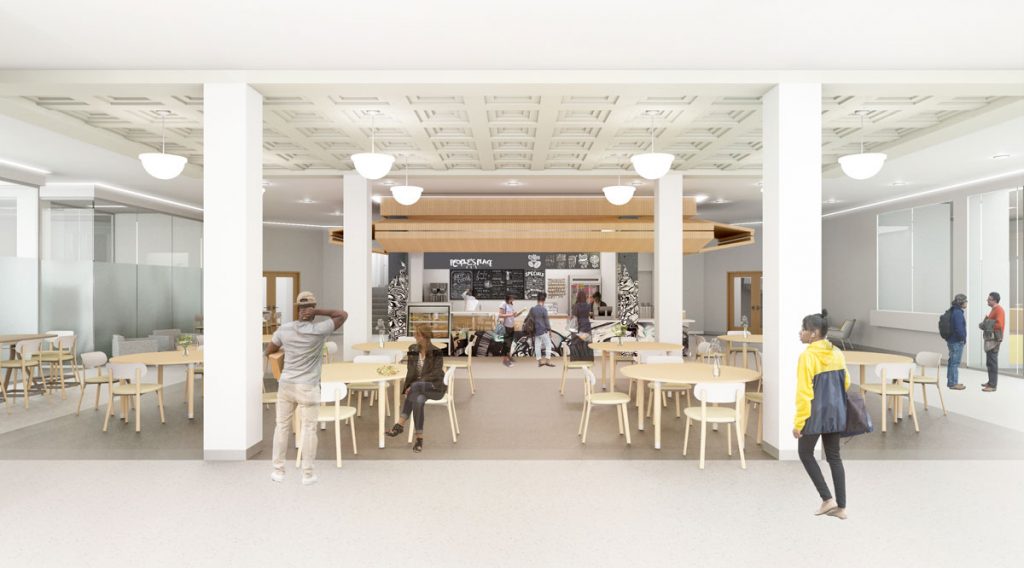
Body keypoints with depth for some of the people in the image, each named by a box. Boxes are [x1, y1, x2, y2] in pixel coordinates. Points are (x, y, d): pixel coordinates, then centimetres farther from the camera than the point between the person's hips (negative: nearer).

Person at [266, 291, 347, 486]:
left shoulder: (284, 329, -2)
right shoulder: (319, 330, -14)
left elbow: (268, 351, 11)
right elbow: (343, 315, -6)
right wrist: (318, 312, -12)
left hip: (286, 385, 4)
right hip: (308, 388, -4)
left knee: (282, 426, 15)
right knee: (309, 429, 5)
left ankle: (278, 470, 23)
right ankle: (307, 473, 10)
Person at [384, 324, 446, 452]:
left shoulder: (436, 352, -11)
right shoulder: (413, 349, 5)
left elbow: (436, 374, -16)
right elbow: (410, 371, 8)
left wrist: (413, 385, -22)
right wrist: (408, 386, -12)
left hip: (435, 388, -4)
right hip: (417, 387, 4)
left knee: (415, 386, -35)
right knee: (418, 400, -33)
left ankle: (400, 425, -28)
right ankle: (419, 438, -30)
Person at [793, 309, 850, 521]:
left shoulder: (808, 355, -18)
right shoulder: (837, 354, 4)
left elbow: (804, 392, -18)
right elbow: (846, 383, 13)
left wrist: (798, 422, -12)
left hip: (816, 415, -7)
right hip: (836, 413, 7)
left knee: (805, 453, 12)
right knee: (834, 457, 14)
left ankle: (827, 499, 11)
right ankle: (841, 507, 19)